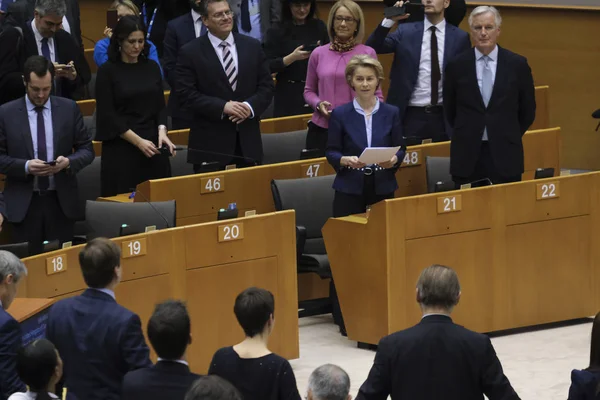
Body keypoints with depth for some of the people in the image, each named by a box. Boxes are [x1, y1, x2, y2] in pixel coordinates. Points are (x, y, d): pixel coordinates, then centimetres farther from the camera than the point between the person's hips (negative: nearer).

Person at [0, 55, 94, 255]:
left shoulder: (69, 109, 4)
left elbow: (87, 149, 7)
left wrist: (68, 162, -14)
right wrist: (26, 166, -18)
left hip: (61, 201, 1)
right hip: (24, 203, -1)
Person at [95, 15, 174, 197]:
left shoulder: (152, 68, 9)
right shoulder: (107, 71, -5)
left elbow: (160, 106, 10)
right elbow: (108, 115, -9)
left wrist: (162, 131, -10)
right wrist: (138, 141, -16)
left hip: (153, 147, 4)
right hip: (121, 148, -4)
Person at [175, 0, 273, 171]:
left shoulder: (252, 46, 10)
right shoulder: (191, 52, -2)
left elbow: (266, 86, 9)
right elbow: (186, 94, -8)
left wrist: (250, 106, -11)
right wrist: (222, 107, -18)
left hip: (247, 140, 4)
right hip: (210, 143, -3)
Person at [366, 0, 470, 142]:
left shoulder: (460, 37, 3)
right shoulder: (406, 31, 4)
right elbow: (372, 47, -6)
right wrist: (390, 20, -20)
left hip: (444, 117, 0)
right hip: (411, 115, 0)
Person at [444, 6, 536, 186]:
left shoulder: (517, 64, 1)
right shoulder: (457, 66, 2)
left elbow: (527, 110, 10)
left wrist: (508, 137, 11)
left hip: (505, 155, 0)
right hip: (467, 156, 0)